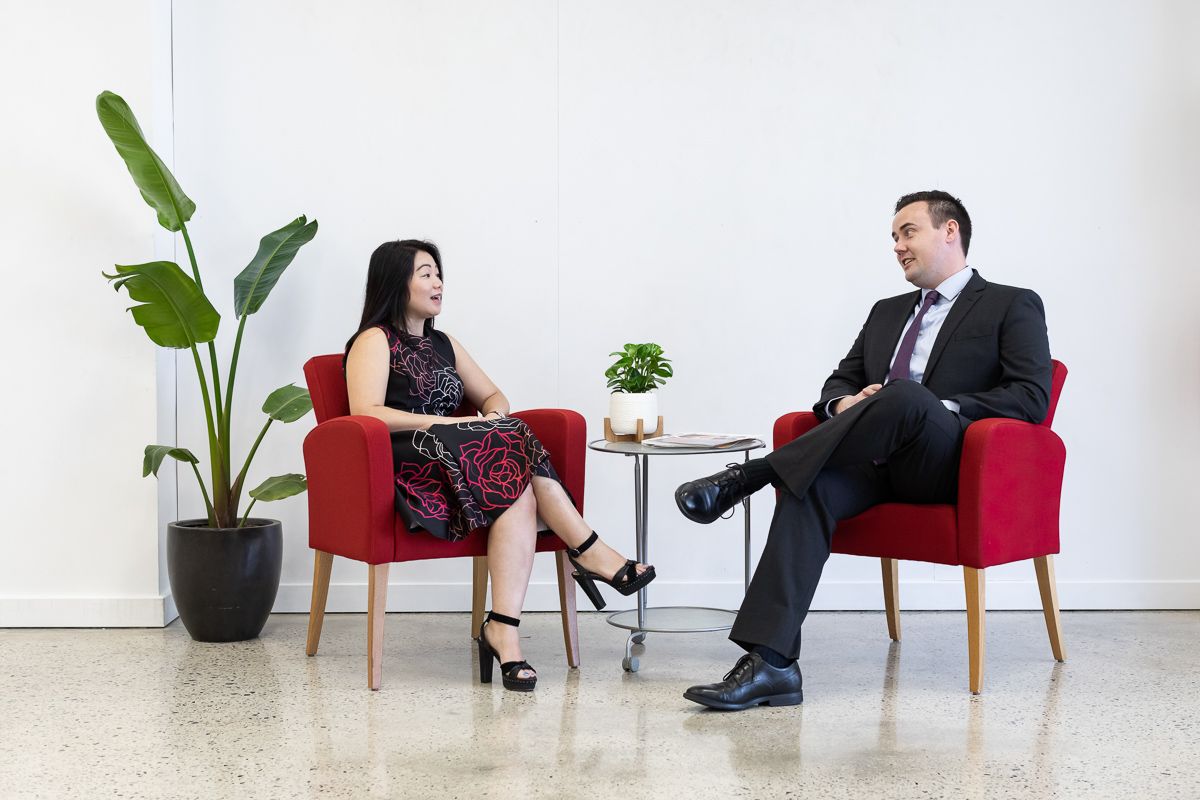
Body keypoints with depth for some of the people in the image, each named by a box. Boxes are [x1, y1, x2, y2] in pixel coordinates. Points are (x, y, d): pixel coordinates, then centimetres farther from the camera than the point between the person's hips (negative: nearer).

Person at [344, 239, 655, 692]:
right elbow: (366, 413, -13)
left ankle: (505, 632, -37)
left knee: (519, 493, -28)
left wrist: (495, 419, 2)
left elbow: (493, 397, 28)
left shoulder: (443, 344, 26)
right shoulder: (375, 341, 4)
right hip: (409, 470, -6)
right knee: (518, 477, -30)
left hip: (463, 460, 6)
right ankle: (590, 552, -20)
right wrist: (451, 424, -16)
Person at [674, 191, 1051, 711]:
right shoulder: (886, 312, 30)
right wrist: (845, 405, -1)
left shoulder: (1013, 307, 10)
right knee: (811, 487, -30)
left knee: (907, 395, -37)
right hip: (878, 462, 5)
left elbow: (1031, 398, -3)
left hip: (950, 465, -5)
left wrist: (941, 410, -15)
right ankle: (770, 663, -39)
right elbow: (839, 381, 26)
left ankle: (747, 477, -31)